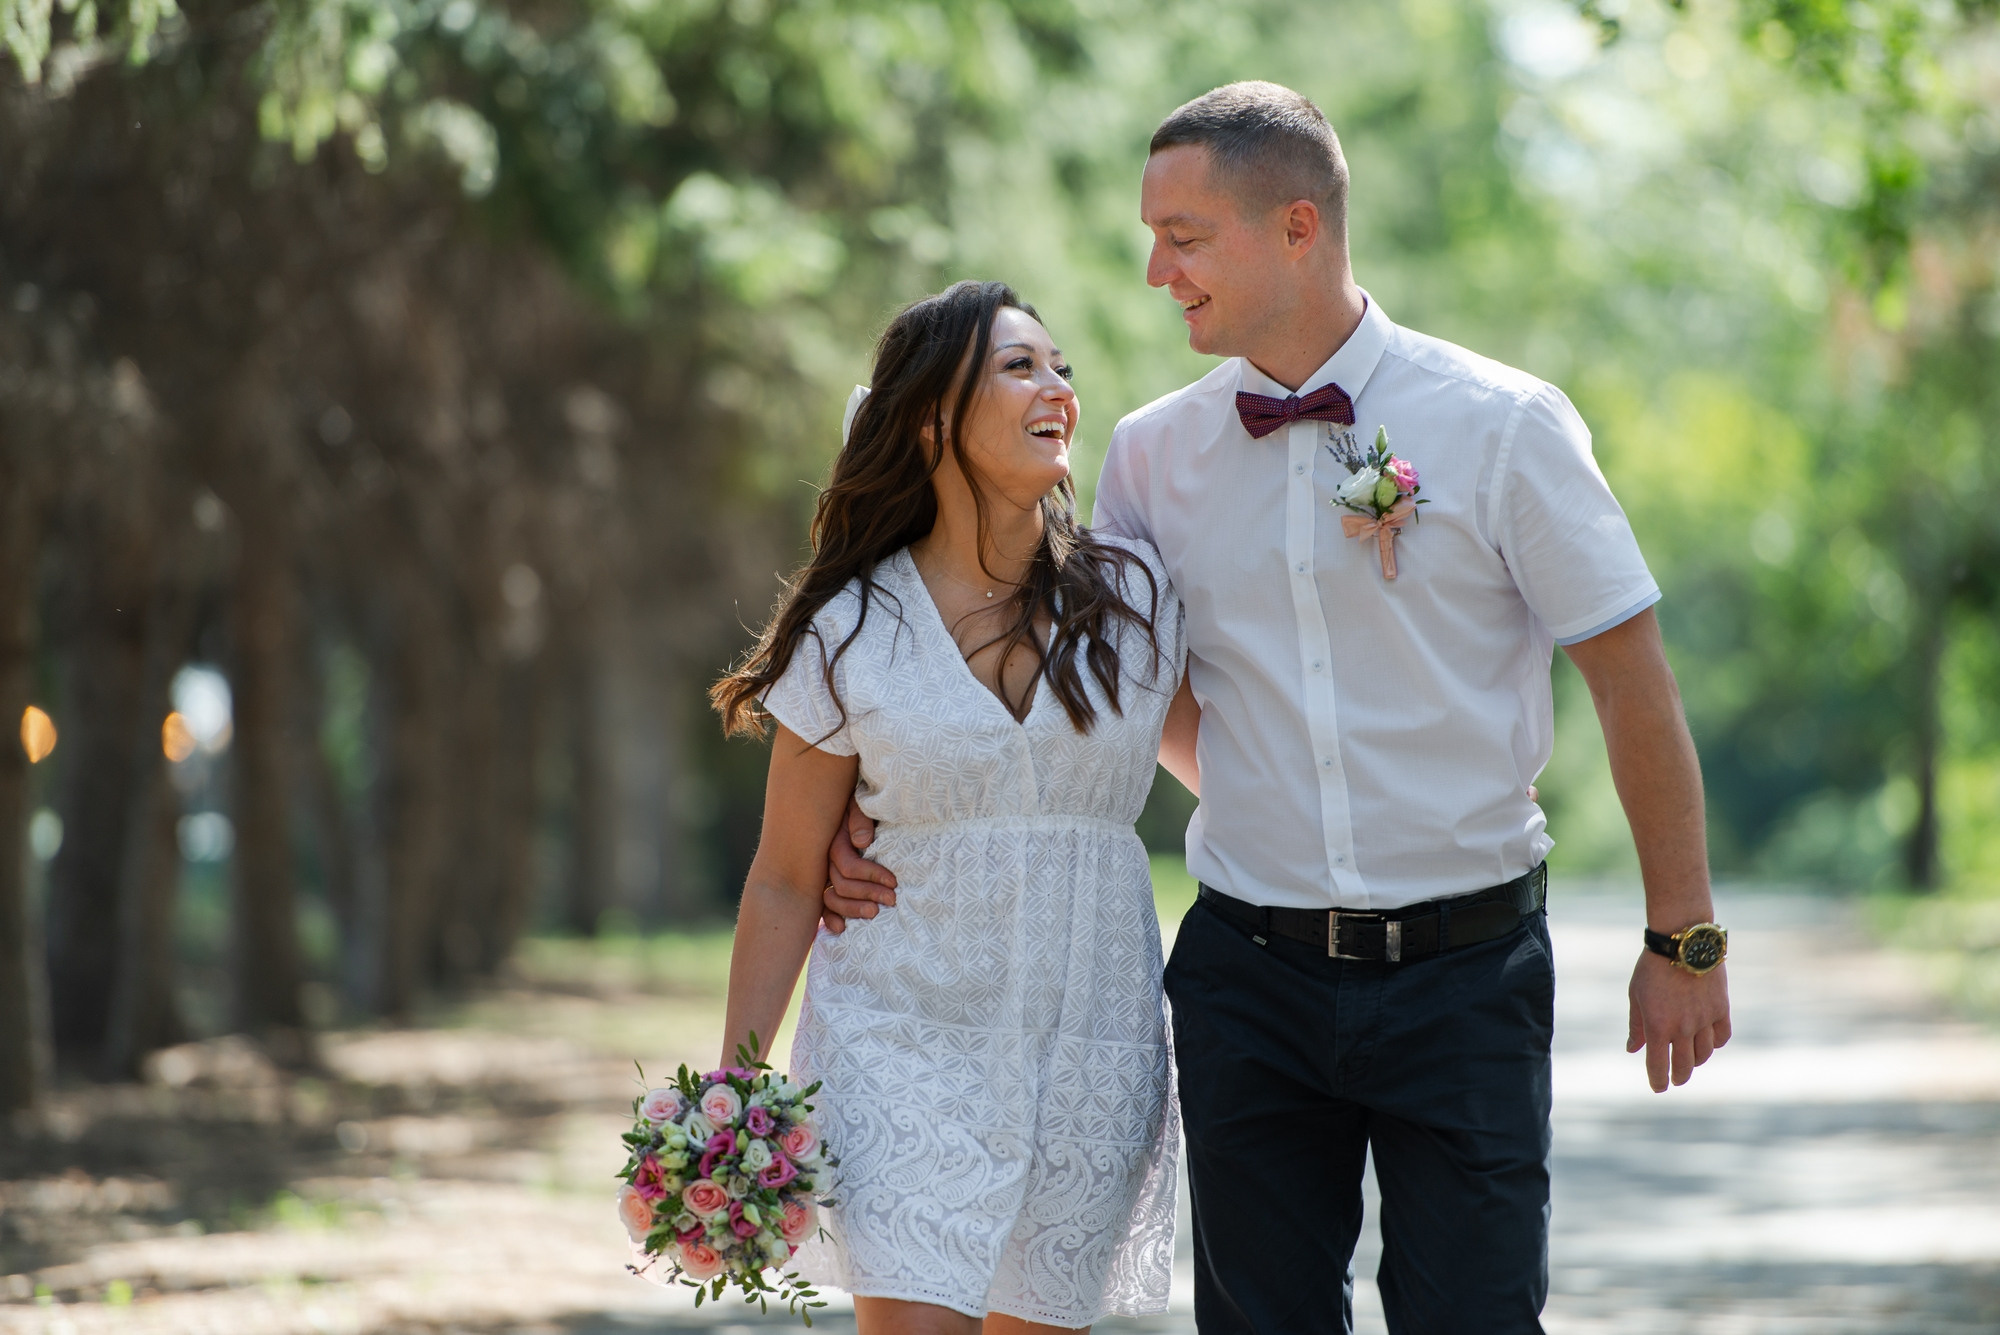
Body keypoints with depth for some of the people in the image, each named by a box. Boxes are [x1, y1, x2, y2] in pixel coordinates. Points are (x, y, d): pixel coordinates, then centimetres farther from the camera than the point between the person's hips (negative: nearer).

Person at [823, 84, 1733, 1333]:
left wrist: (1685, 939, -1)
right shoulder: (1153, 455, 4)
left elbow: (1633, 677, -2)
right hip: (1250, 974, 3)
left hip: (1463, 965, -3)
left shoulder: (1500, 425, -6)